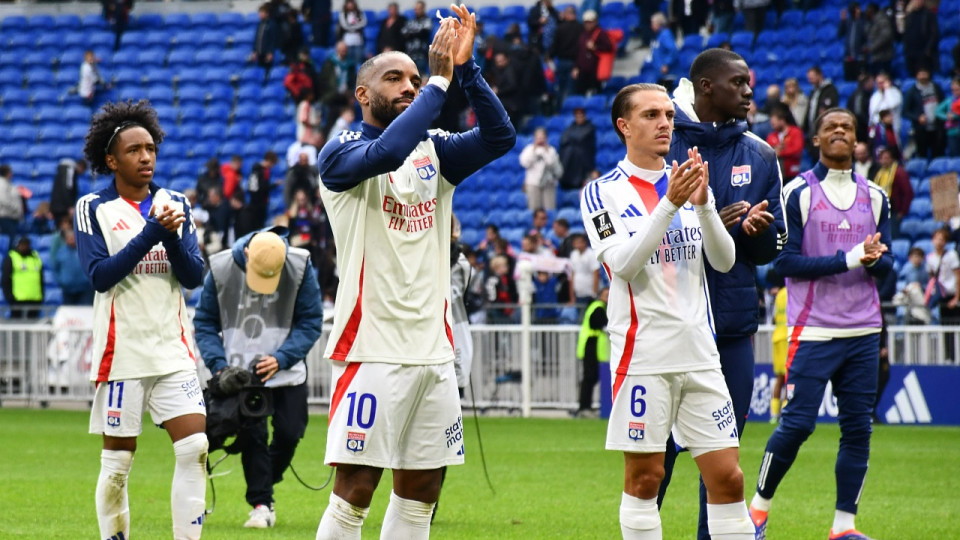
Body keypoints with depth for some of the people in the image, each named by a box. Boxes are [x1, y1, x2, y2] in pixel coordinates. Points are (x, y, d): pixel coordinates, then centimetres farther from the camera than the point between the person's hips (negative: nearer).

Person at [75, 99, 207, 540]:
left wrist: (173, 236, -14)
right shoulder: (92, 209, -1)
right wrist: (151, 232, -17)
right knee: (117, 462, 1)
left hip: (173, 350, 3)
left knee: (194, 447, -9)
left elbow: (195, 276, 4)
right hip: (121, 353, -3)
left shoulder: (175, 204, 10)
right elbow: (100, 275, -13)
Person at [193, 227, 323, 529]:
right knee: (250, 433, -7)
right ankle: (261, 504, 2)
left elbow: (310, 322, -6)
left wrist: (281, 358, -18)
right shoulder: (221, 269, -12)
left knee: (289, 431, -3)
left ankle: (265, 483, 24)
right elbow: (204, 322, -1)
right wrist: (218, 364, -14)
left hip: (286, 370, 1)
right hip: (240, 369, -1)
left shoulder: (300, 266, -13)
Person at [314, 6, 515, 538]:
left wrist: (466, 68, -13)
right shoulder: (342, 153, -4)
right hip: (373, 349, -6)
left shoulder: (433, 151, 13)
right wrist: (439, 80, -19)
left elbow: (499, 137, -3)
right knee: (354, 493, -8)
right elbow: (387, 151, -26)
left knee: (419, 493, 8)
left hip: (433, 349, 6)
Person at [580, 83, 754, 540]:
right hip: (643, 355, -4)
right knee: (644, 477, 0)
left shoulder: (686, 180, 13)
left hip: (699, 353, 4)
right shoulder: (603, 192, 0)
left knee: (728, 477, -1)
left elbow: (724, 260, 5)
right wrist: (670, 204, -22)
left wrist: (703, 203, -11)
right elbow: (622, 263, -15)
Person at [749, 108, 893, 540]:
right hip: (813, 330, -4)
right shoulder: (798, 193, -3)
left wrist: (875, 260, -13)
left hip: (863, 332, 5)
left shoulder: (874, 197, 11)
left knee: (858, 427, 2)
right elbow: (784, 262, -9)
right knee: (797, 423, -7)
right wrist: (849, 259, -16)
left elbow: (886, 262, 12)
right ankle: (759, 505, 13)